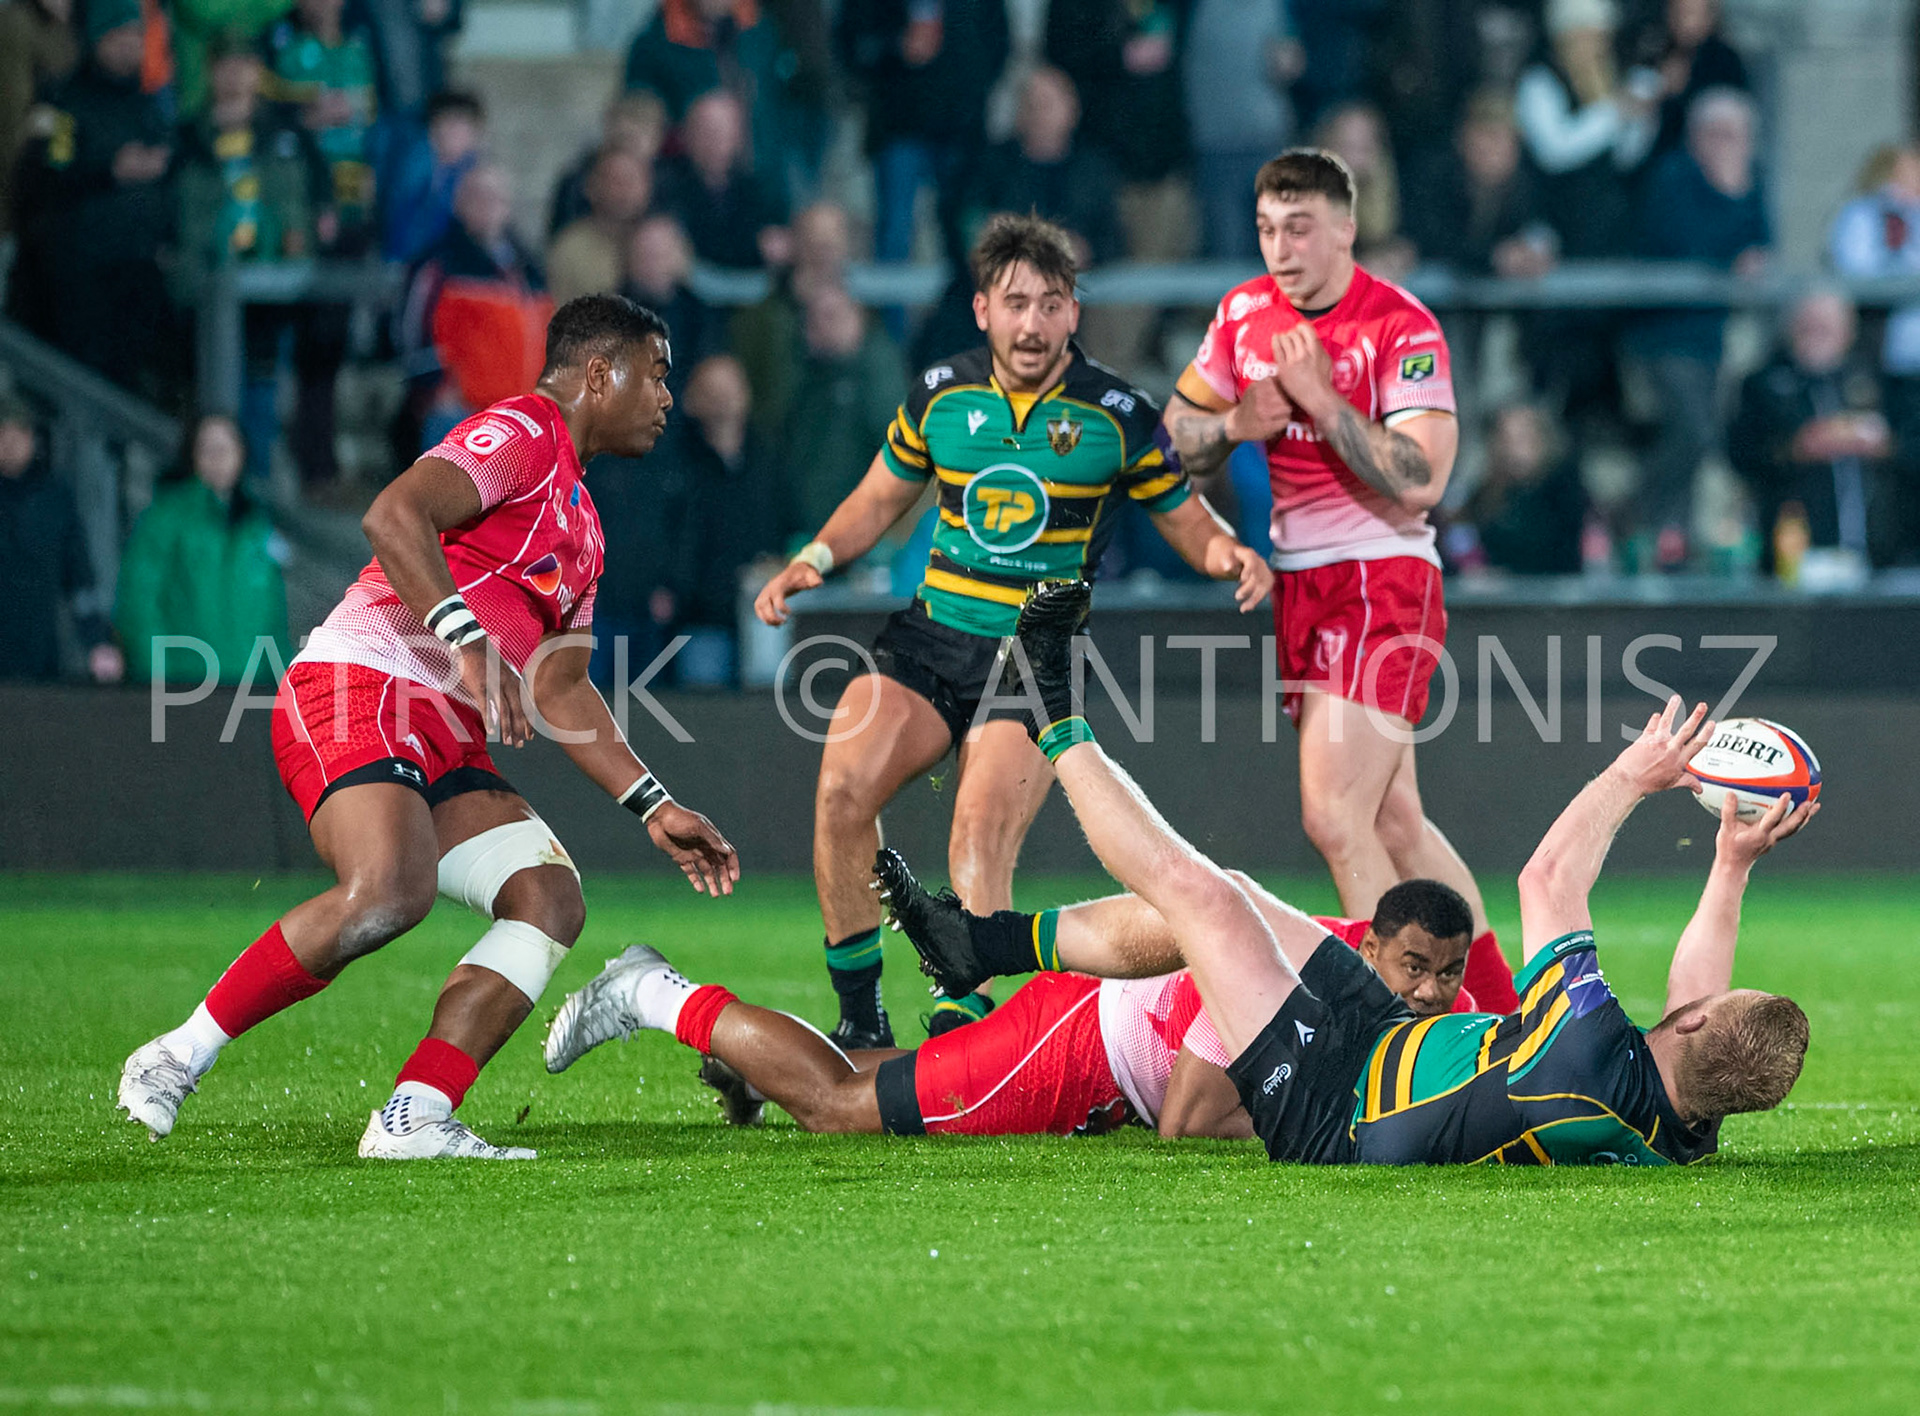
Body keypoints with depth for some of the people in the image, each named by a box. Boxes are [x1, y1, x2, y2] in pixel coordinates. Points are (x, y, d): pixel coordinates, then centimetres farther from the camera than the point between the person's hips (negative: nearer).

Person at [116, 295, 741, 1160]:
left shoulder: (581, 527, 29)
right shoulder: (520, 434, -2)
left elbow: (559, 690, 31)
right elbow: (393, 515, -20)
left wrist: (653, 808, 26)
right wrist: (468, 643, -28)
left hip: (447, 745, 10)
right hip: (360, 688, -10)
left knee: (552, 901, -8)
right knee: (389, 891, -32)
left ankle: (413, 1120, -16)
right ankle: (175, 1060, -19)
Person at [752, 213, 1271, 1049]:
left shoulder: (1118, 417, -2)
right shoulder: (939, 397, 5)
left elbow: (1187, 521, 8)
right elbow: (879, 500, 20)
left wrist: (1226, 553, -14)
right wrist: (815, 559, 3)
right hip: (931, 634, 3)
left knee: (981, 841, -22)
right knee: (843, 786, -18)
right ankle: (860, 1016, -7)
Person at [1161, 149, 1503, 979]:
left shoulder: (1402, 330, -13)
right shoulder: (1245, 312, 7)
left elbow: (1421, 480, -22)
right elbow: (1177, 437, 17)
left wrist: (1323, 401, -23)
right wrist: (1234, 425, -4)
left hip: (1383, 582, -7)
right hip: (1299, 583, 7)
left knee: (1334, 816, -17)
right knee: (1393, 823, 10)